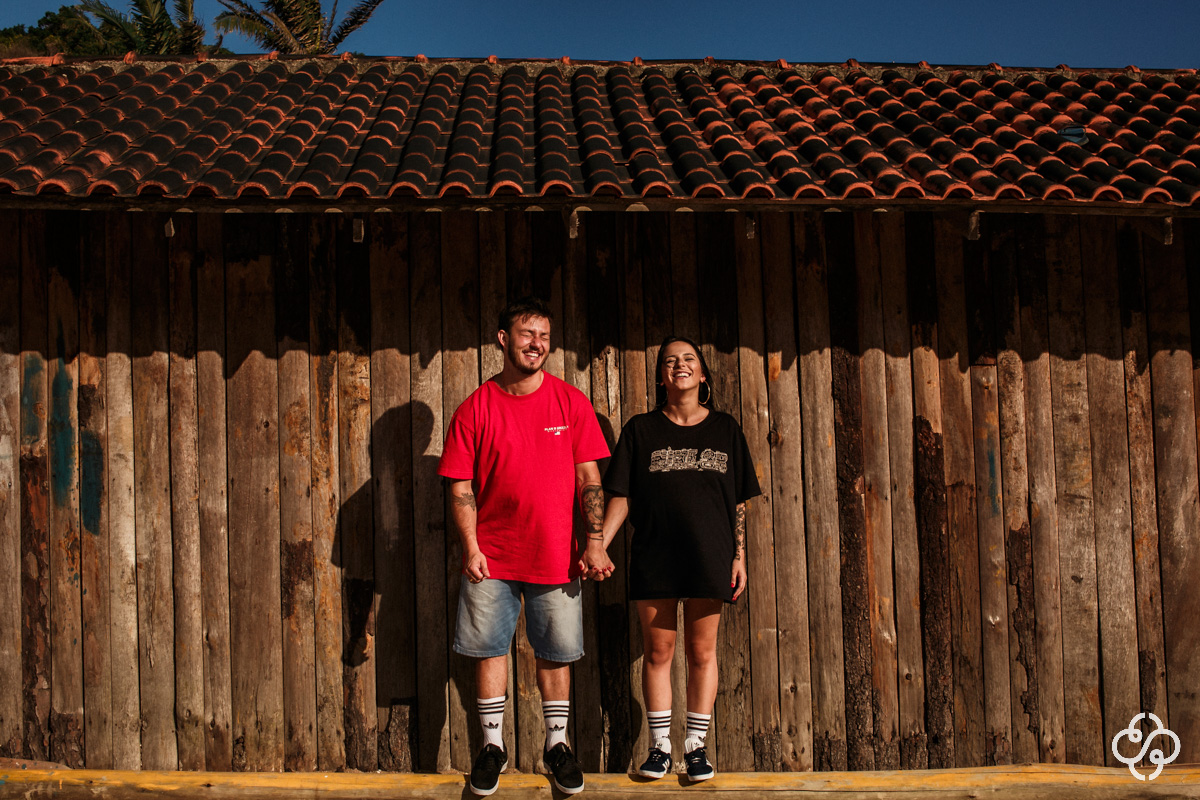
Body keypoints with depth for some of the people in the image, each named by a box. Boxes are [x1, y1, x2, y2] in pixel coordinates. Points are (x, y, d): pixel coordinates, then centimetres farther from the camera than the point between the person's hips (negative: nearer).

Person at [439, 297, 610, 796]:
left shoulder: (571, 403, 2)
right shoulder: (475, 410, -1)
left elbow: (588, 479, 2)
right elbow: (461, 488, -1)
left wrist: (596, 539, -8)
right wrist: (470, 547, -11)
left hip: (555, 556, 0)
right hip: (491, 558, 0)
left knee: (556, 653, 7)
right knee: (488, 649, 5)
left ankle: (557, 744, 23)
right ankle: (493, 746, 20)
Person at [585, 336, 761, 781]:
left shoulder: (725, 430, 8)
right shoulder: (640, 430, 5)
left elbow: (739, 502, 9)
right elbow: (621, 496, 2)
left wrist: (739, 556, 4)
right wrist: (598, 543, -10)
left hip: (709, 558, 0)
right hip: (653, 558, 0)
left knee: (701, 651, 5)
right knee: (657, 652, 5)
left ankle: (696, 745, 15)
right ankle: (659, 747, 14)